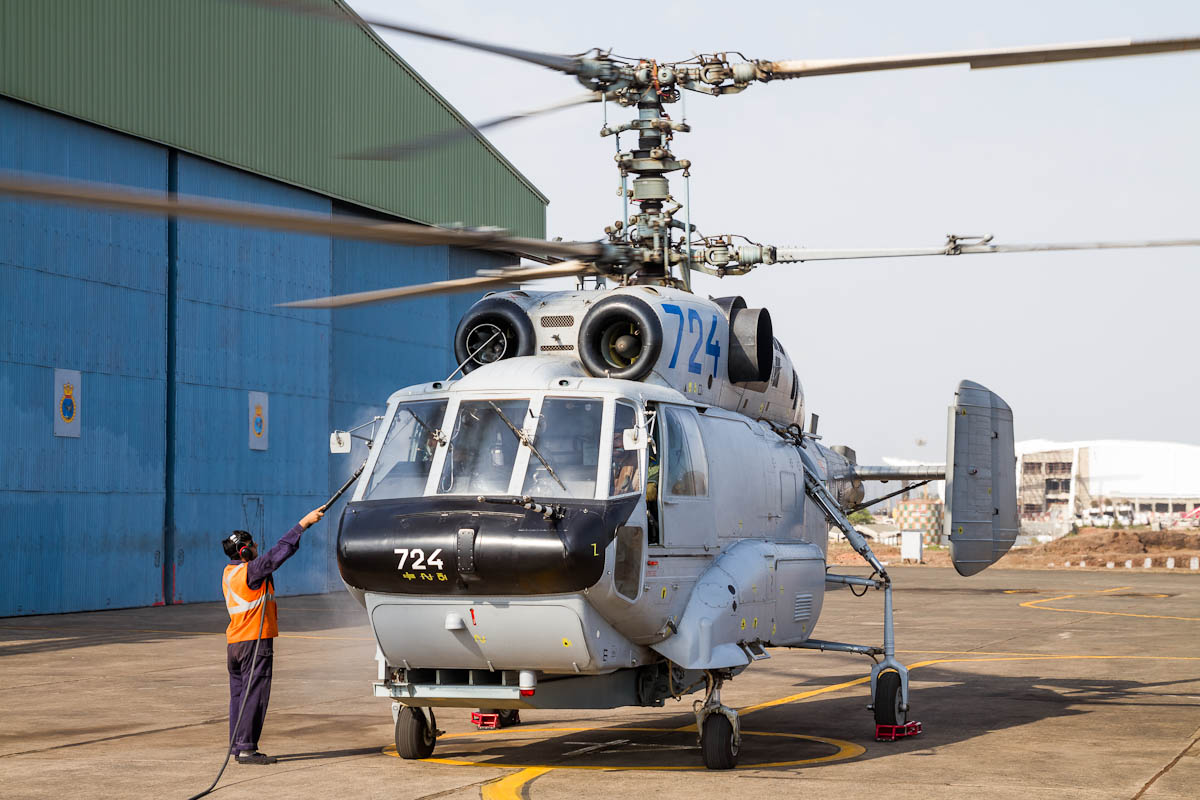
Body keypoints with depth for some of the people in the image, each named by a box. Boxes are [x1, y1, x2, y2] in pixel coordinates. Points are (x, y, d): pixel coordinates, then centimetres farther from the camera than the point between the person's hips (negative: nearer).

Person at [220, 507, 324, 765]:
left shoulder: (230, 572, 12)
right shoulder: (250, 571, -14)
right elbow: (279, 552, -18)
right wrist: (303, 523, -14)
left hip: (234, 643, 9)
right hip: (255, 641, -9)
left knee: (239, 693, 12)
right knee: (254, 694, -6)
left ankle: (238, 746, 15)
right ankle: (246, 749, -7)